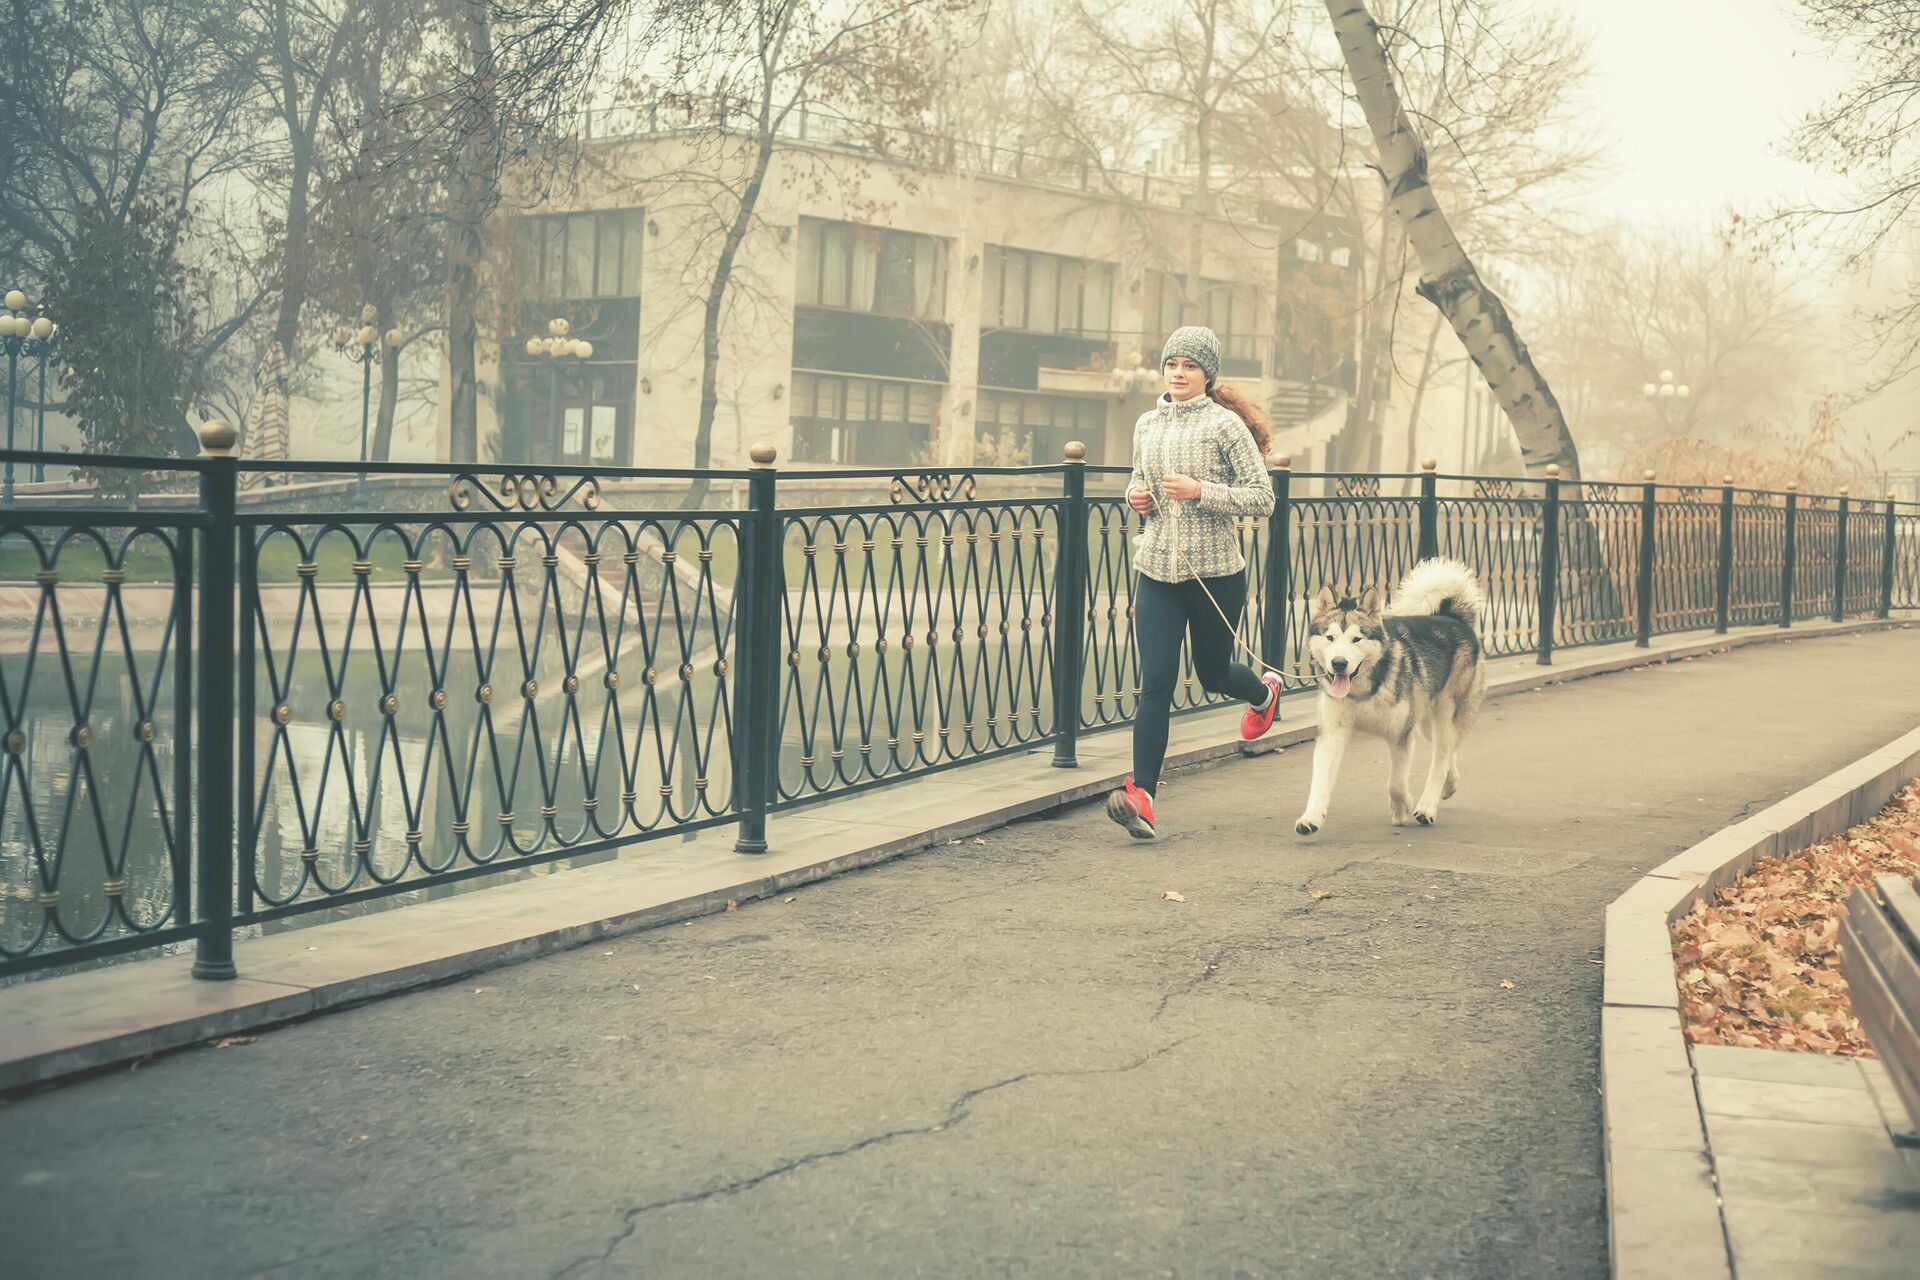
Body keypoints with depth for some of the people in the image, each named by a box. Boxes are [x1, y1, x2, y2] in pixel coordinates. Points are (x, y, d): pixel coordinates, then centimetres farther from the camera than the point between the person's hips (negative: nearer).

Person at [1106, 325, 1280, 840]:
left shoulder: (1225, 425, -6)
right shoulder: (1147, 424, 9)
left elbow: (1262, 498, -8)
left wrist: (1201, 491, -20)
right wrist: (1136, 496, 2)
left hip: (1215, 571, -3)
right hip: (1157, 569, 3)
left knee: (1212, 674, 14)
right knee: (1156, 682, -7)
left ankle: (1263, 691, 50)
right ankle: (1141, 796, -11)